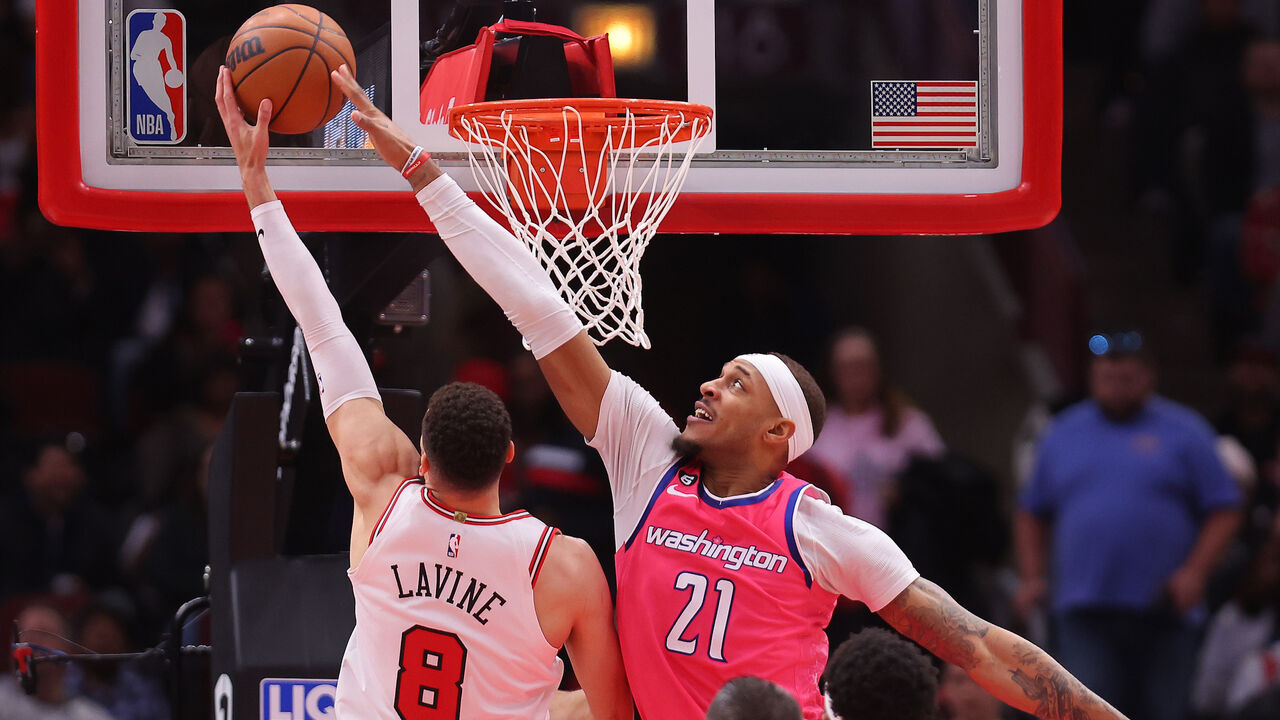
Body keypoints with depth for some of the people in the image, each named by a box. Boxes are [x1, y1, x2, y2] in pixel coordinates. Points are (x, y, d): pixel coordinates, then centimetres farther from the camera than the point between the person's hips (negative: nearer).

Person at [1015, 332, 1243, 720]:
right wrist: (1033, 578, 8)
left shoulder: (1183, 433, 6)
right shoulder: (1063, 434, 15)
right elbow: (1033, 514, 21)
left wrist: (1195, 571, -11)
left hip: (1162, 611, -1)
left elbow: (1224, 511, 2)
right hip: (1084, 613, 1)